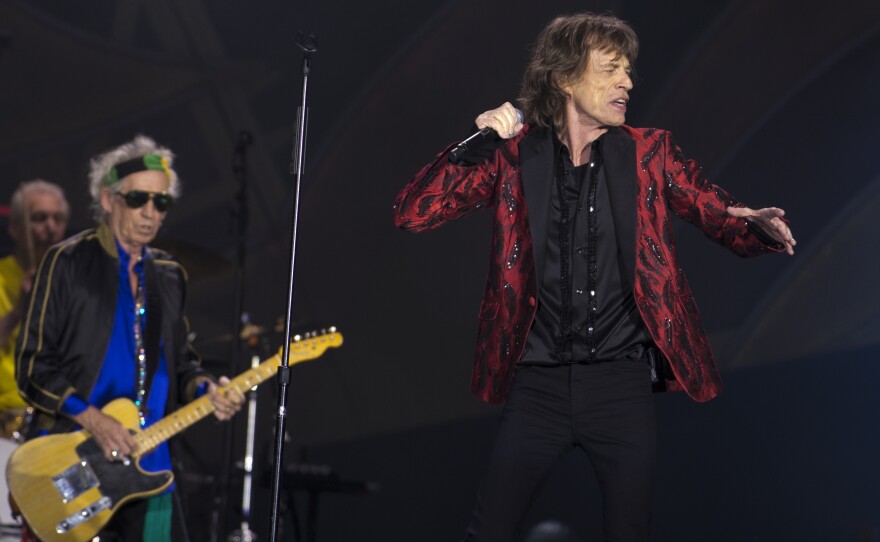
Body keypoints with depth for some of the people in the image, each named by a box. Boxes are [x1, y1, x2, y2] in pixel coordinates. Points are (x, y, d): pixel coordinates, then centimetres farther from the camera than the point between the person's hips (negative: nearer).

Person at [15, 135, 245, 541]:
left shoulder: (170, 276, 15)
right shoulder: (68, 262, -3)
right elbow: (33, 364, -7)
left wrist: (206, 390, -1)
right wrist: (91, 419, -17)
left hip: (146, 464, 5)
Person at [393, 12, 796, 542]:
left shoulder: (650, 153, 4)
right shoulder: (514, 154, 0)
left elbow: (722, 216, 3)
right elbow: (411, 213, -5)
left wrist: (758, 226, -20)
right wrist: (474, 143, -17)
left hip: (622, 380, 1)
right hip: (539, 382, -1)